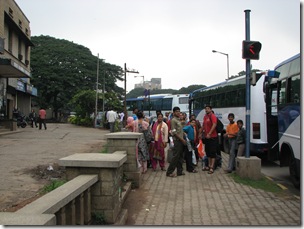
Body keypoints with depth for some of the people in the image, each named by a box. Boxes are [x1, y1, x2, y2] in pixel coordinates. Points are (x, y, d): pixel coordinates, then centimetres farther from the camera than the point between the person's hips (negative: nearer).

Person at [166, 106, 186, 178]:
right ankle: (169, 172, -4)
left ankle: (179, 171, 18)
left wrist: (183, 138, 11)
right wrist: (181, 139, -15)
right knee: (176, 156, -9)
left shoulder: (178, 120, 17)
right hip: (177, 140, -9)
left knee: (180, 156, 11)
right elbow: (174, 132, -15)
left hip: (181, 140, 9)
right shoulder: (173, 120, -10)